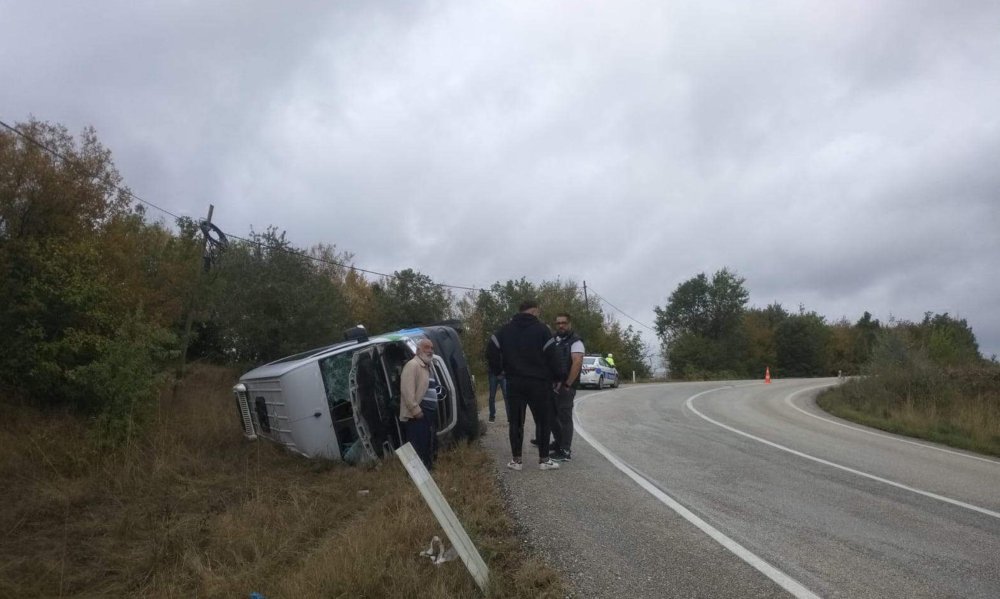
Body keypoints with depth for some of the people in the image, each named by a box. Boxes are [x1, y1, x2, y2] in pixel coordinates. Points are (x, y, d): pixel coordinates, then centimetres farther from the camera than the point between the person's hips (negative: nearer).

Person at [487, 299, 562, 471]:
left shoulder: (505, 329, 7)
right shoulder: (541, 329, -5)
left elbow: (491, 349, 0)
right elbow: (551, 356, -9)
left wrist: (498, 371, 12)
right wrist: (556, 377, 3)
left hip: (514, 383, 3)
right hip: (538, 383, -3)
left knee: (516, 422, 8)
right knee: (543, 421, 7)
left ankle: (516, 459, 8)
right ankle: (544, 459, 9)